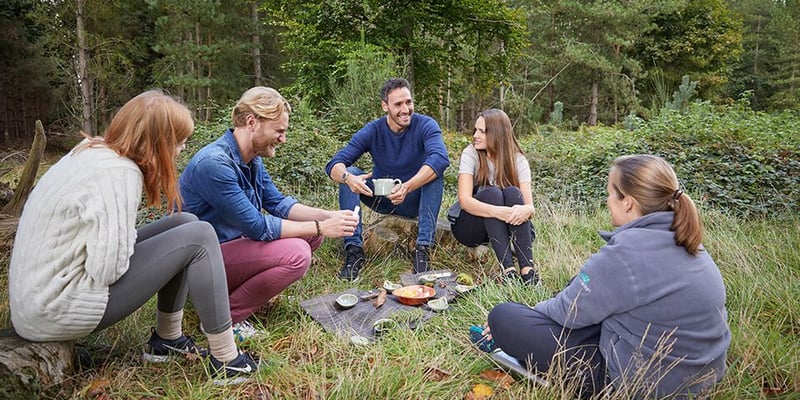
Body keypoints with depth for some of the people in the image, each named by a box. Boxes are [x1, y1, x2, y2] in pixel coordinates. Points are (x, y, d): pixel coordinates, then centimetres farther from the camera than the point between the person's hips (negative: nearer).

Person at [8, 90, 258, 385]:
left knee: (184, 223, 6)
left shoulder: (92, 150, 5)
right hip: (56, 309, -9)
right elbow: (108, 270, -24)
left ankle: (167, 340, 11)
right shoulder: (119, 173, -23)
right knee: (198, 237, -15)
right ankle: (226, 361, -9)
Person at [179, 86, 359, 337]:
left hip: (232, 242, 9)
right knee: (295, 253, -26)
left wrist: (328, 217, -7)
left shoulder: (252, 159, 3)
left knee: (310, 234, 3)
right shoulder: (214, 164, -27)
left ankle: (237, 291, 5)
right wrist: (320, 227, -20)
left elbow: (278, 203, 6)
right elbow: (257, 227, -26)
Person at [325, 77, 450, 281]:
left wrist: (407, 187, -53)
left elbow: (440, 158, -38)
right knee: (349, 174, -22)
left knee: (434, 172, -30)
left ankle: (423, 249, -30)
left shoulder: (425, 125, -16)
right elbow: (334, 165, -21)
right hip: (381, 199, 2)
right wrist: (348, 178, -46)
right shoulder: (372, 131, -11)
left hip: (414, 200, -1)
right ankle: (354, 249, -24)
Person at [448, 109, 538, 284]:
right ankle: (508, 269, -40)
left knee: (513, 193, -28)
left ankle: (527, 268, -36)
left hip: (506, 228, 2)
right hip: (468, 226, -2)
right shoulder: (471, 154, -13)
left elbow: (529, 204, -18)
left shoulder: (518, 160, -8)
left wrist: (526, 210, -43)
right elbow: (464, 200, -25)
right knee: (491, 193, -30)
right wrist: (497, 211, -42)